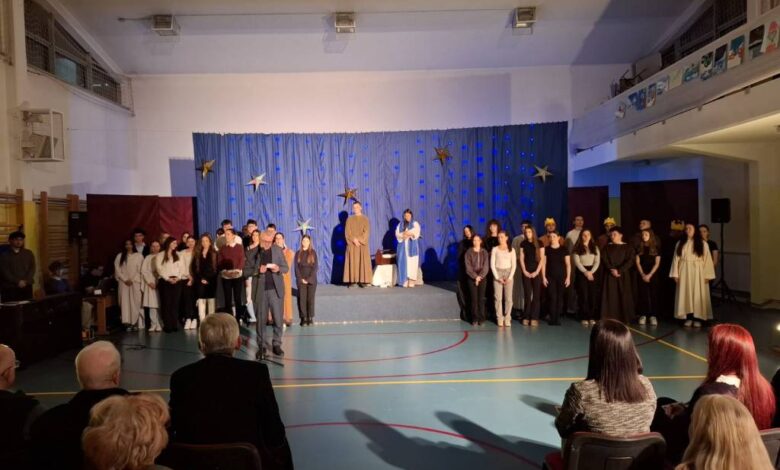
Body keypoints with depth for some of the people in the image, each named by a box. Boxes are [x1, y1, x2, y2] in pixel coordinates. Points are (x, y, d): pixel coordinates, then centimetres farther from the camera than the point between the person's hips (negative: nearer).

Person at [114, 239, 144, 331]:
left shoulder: (139, 256, 4)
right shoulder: (119, 256, 10)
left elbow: (140, 270, -2)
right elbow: (117, 270, 3)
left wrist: (132, 280, -9)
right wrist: (125, 280, -7)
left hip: (136, 283, -2)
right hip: (124, 283, 2)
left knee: (136, 302, -4)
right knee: (125, 302, -3)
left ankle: (136, 323, -2)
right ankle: (128, 323, -3)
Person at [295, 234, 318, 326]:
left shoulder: (313, 253, 1)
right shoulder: (298, 253, 5)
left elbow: (315, 267, -4)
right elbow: (296, 268, 2)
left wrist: (309, 279, -11)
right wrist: (301, 279, -9)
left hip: (311, 280, -1)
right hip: (301, 280, 1)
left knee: (310, 299, 1)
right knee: (302, 299, -1)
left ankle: (310, 318, 9)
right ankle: (303, 318, 4)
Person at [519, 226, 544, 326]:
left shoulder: (539, 243, 1)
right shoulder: (523, 244, 6)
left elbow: (542, 259, -2)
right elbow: (521, 258, 6)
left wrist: (536, 272, -8)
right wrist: (524, 271, -3)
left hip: (536, 272, -1)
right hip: (526, 272, 1)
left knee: (536, 295, -1)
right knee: (527, 295, 1)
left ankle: (534, 318, 2)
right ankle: (526, 317, 7)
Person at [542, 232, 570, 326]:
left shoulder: (564, 249, 3)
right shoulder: (546, 249, 4)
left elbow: (568, 264, 3)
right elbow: (543, 264, 4)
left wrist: (568, 277, -2)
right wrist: (543, 277, -1)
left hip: (562, 277, 0)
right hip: (550, 277, 0)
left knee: (560, 297, 2)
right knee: (552, 297, -3)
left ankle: (557, 318, 10)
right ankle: (552, 318, 4)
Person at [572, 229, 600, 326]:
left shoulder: (595, 248, 12)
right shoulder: (577, 248, 3)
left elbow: (597, 262, 4)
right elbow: (577, 262, -5)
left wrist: (591, 272, -11)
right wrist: (586, 272, -14)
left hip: (593, 272, 2)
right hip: (582, 273, -2)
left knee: (593, 295, -1)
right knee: (583, 295, -4)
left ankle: (592, 317, 4)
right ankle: (584, 318, 0)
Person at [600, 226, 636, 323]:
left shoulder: (628, 247, 2)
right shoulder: (607, 247, 8)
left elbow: (630, 260, -7)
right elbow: (604, 259, -1)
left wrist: (619, 270, -17)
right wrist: (612, 269, -16)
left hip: (623, 275, -1)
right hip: (610, 275, 1)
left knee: (624, 297, -1)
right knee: (611, 296, -2)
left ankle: (625, 319, 5)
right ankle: (610, 319, 1)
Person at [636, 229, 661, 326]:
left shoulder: (656, 248, 2)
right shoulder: (639, 248, 6)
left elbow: (657, 264, -2)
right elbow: (637, 262, 3)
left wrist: (649, 275, -11)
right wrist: (642, 274, -8)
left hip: (652, 275, -1)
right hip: (642, 275, 1)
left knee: (653, 295, -2)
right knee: (642, 295, 1)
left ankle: (653, 316, 1)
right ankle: (643, 315, 5)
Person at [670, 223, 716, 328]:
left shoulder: (702, 244, -1)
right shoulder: (680, 243, 7)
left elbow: (707, 260, -4)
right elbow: (676, 259, 5)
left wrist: (707, 275, -10)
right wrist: (675, 274, -1)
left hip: (697, 273, -2)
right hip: (684, 273, 2)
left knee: (698, 295, 0)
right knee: (685, 295, 3)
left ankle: (697, 318, 5)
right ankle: (689, 318, 9)